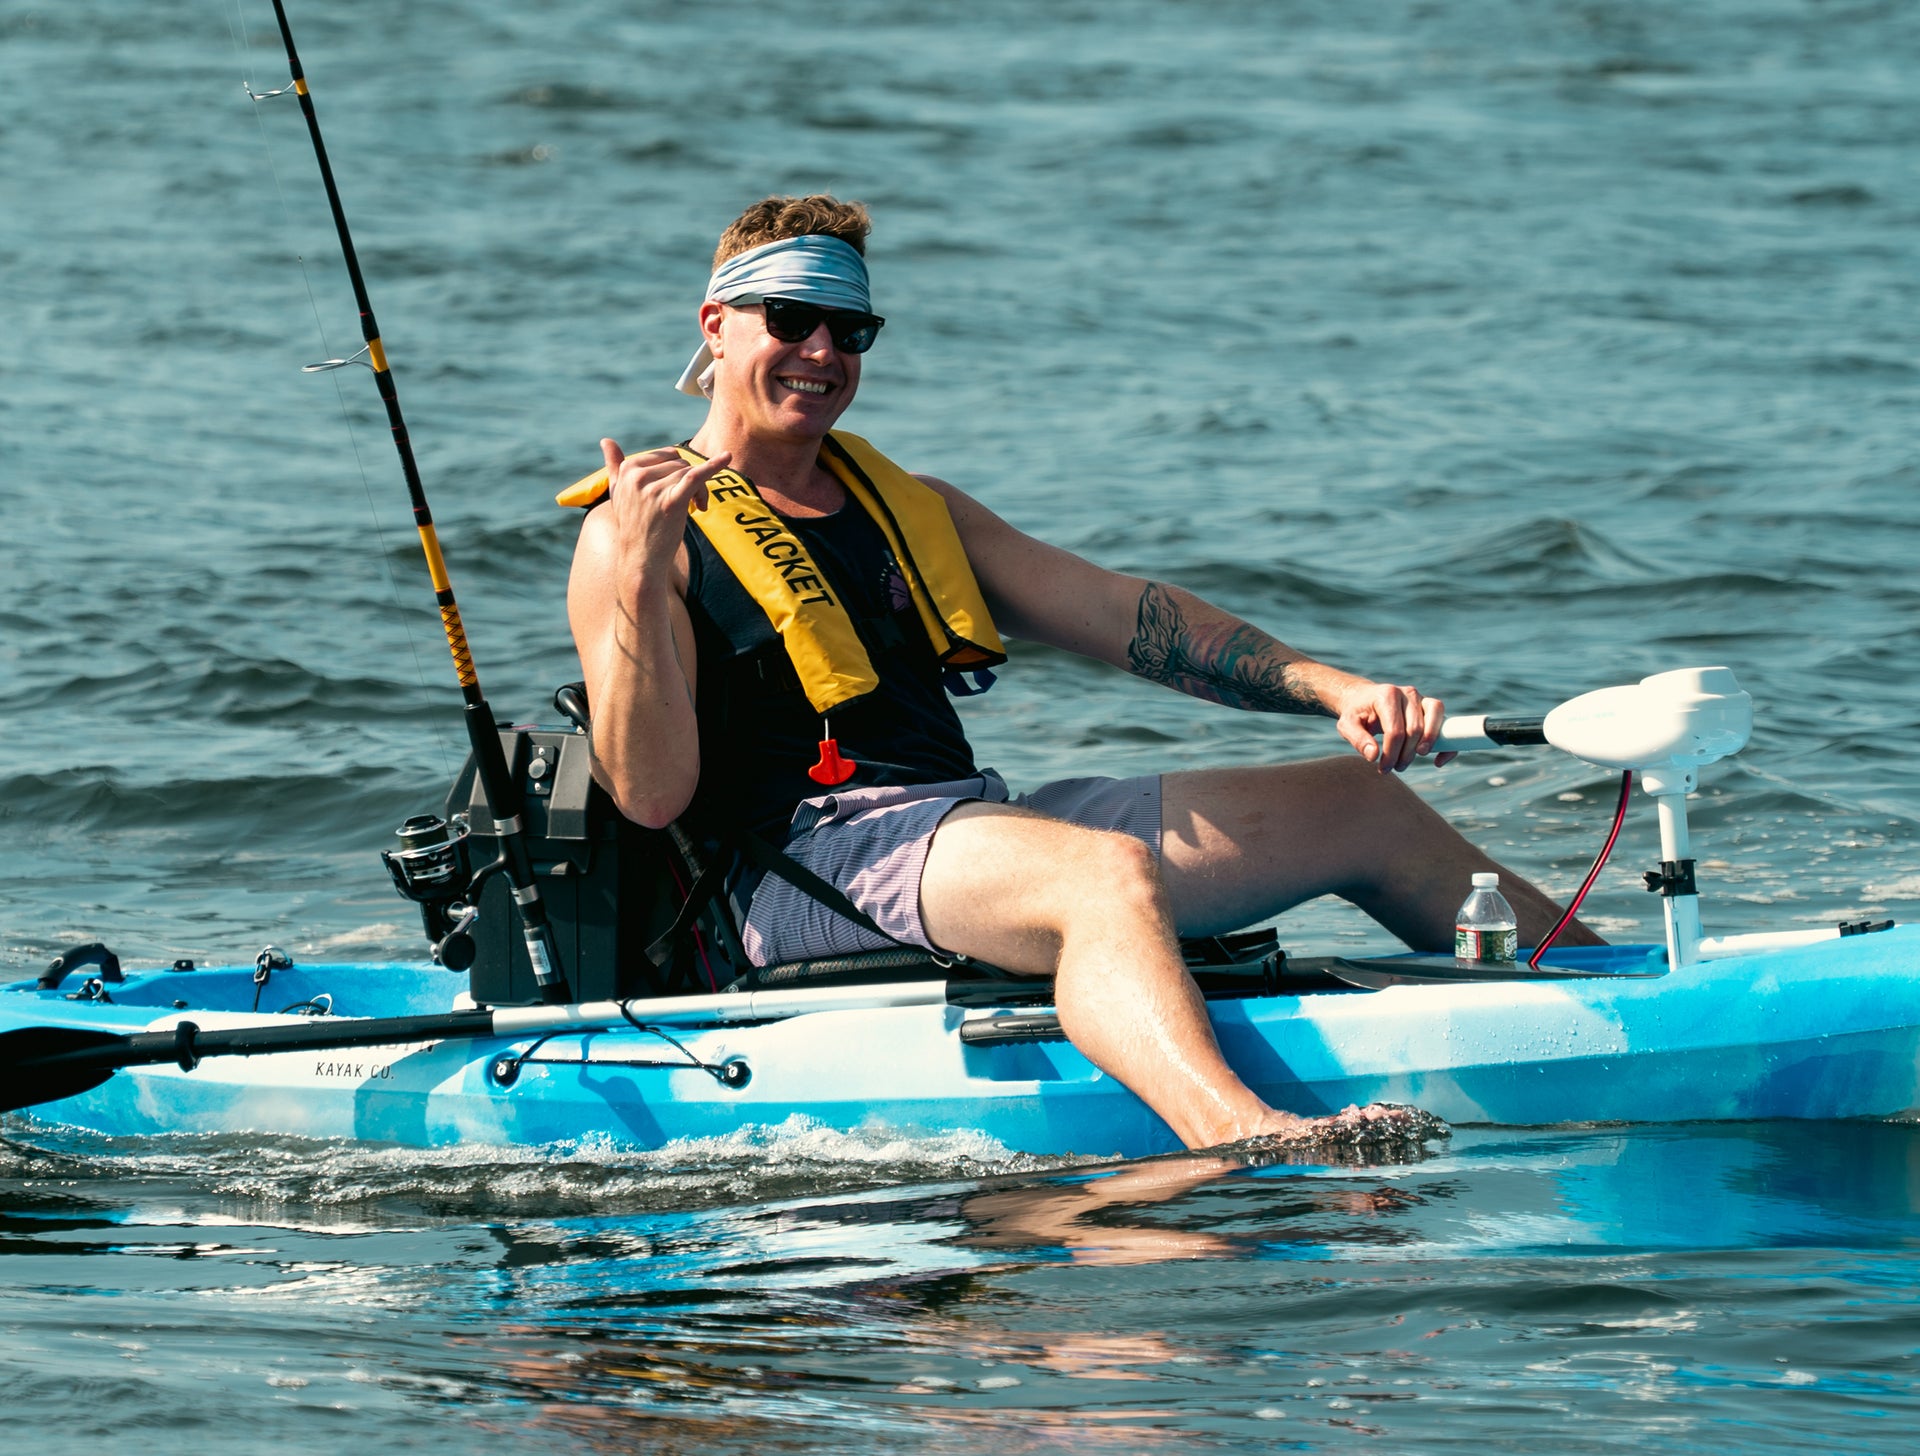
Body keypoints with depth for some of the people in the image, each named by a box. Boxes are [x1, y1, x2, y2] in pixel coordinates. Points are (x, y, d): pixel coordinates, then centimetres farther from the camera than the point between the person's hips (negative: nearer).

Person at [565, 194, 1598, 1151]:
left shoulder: (910, 510, 24)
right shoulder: (633, 534, 1)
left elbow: (1124, 616, 17)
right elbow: (651, 794, -11)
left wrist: (1334, 690, 4)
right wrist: (639, 578, -25)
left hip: (971, 826, 8)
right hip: (808, 862, -8)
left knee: (1363, 809, 10)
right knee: (1105, 870, -39)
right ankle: (1244, 1135, -65)